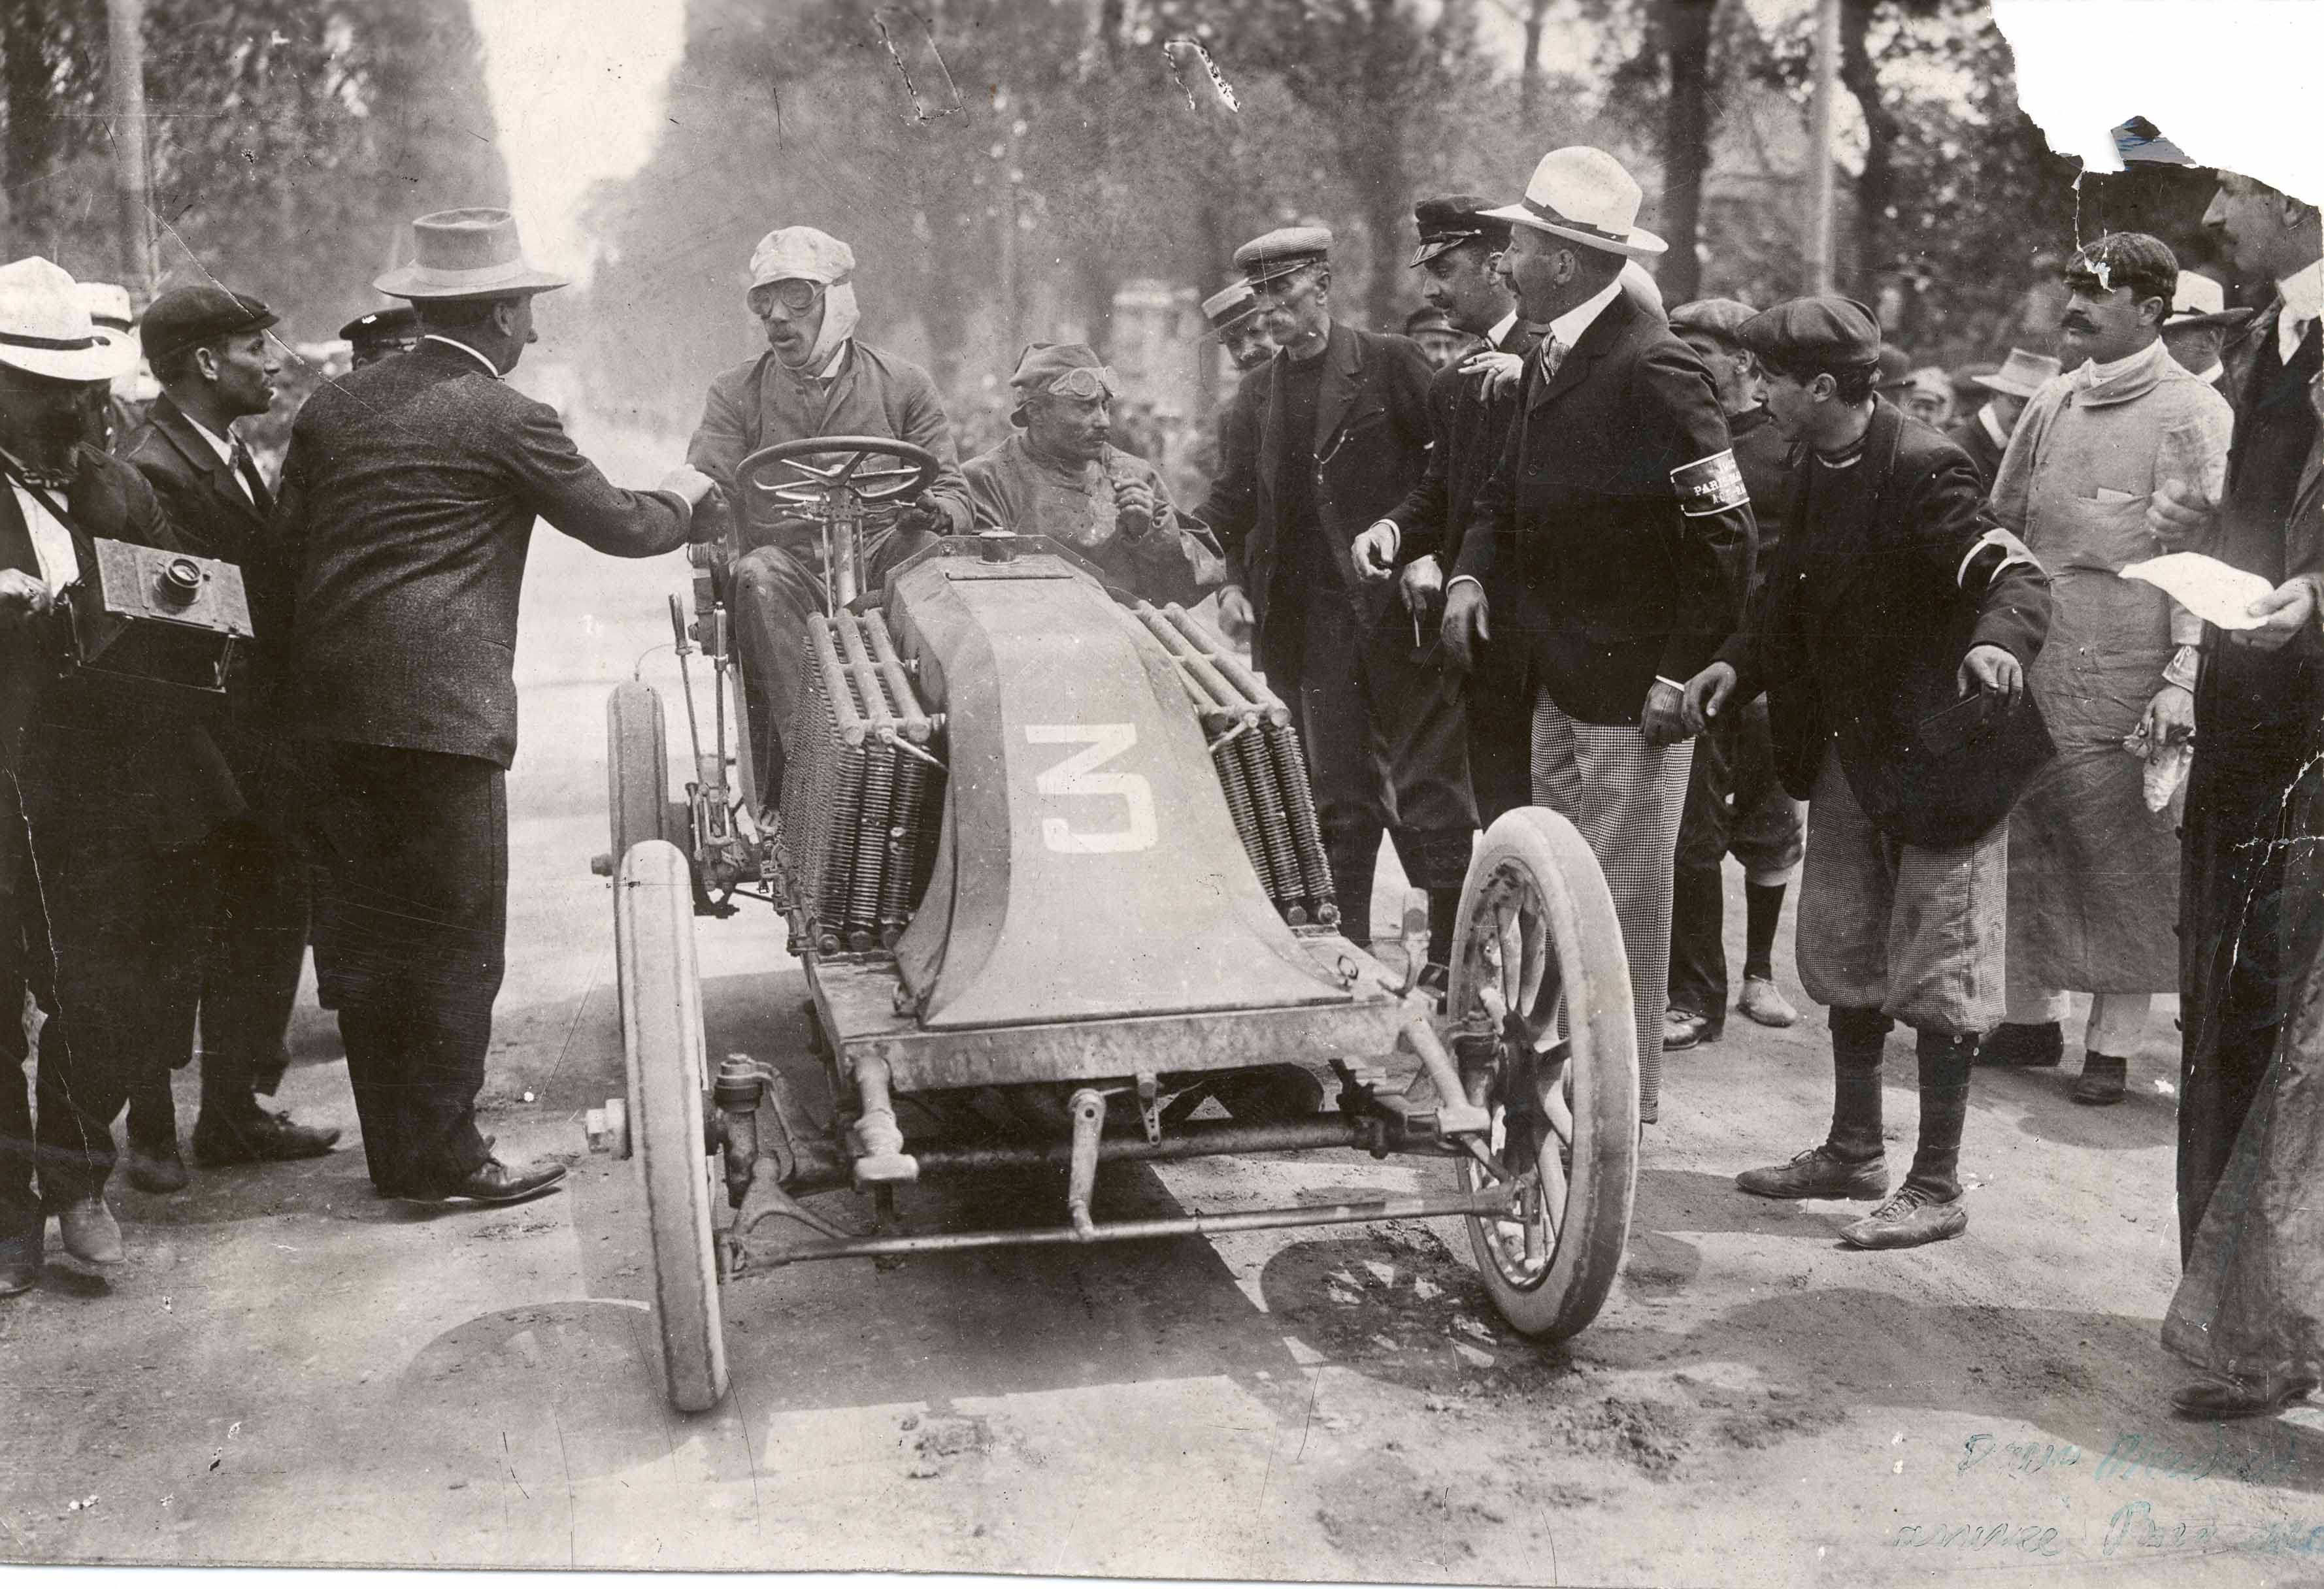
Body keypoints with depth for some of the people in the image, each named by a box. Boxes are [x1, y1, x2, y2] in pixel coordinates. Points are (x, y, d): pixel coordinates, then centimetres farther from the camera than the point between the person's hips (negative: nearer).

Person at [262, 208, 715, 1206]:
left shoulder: (333, 406, 12)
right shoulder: (506, 420, -6)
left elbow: (279, 558, 12)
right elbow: (619, 526, 2)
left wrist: (288, 691, 17)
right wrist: (683, 496, 23)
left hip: (332, 711, 7)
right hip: (439, 709, -7)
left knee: (364, 929, 13)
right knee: (454, 934, 1)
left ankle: (394, 1144, 23)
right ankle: (440, 1153, 6)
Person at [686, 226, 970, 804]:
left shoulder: (903, 385, 11)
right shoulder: (737, 394, 13)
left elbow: (954, 497, 6)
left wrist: (933, 511, -19)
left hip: (879, 567, 1)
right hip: (790, 572, 0)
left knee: (920, 541, -31)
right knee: (758, 574, -33)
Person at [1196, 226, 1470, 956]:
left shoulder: (1391, 363, -1)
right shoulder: (1256, 393, 13)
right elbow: (1231, 502, 16)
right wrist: (1231, 581, 2)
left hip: (1398, 610, -4)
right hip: (1307, 623, 4)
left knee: (1430, 787, 0)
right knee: (1336, 795, 8)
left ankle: (1453, 958, 7)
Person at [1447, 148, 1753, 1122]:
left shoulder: (1653, 370, -17)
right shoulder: (1549, 362, 11)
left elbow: (1724, 536, -17)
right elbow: (1506, 494, 21)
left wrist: (1681, 675, -18)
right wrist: (1470, 574, 2)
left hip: (1633, 687, -9)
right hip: (1559, 677, 9)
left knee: (1623, 903, 0)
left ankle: (1624, 1106, 11)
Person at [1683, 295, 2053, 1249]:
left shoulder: (1923, 471, -21)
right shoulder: (1818, 470, 5)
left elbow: (2018, 575, -28)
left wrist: (1999, 639, -49)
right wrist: (1737, 666, -2)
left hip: (1940, 750, -9)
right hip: (1850, 748, 9)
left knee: (1936, 967, 0)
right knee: (1842, 954, 17)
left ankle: (1937, 1187, 10)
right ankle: (1854, 1151, 31)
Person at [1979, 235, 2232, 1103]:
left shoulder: (2193, 413, -4)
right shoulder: (2049, 405, 12)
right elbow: (1999, 533, 17)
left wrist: (2183, 676, -17)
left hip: (2127, 677, -5)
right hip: (2029, 669, 5)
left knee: (2127, 854, 1)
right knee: (2021, 841, 8)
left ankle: (2113, 1043, 11)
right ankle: (2032, 1016, 23)